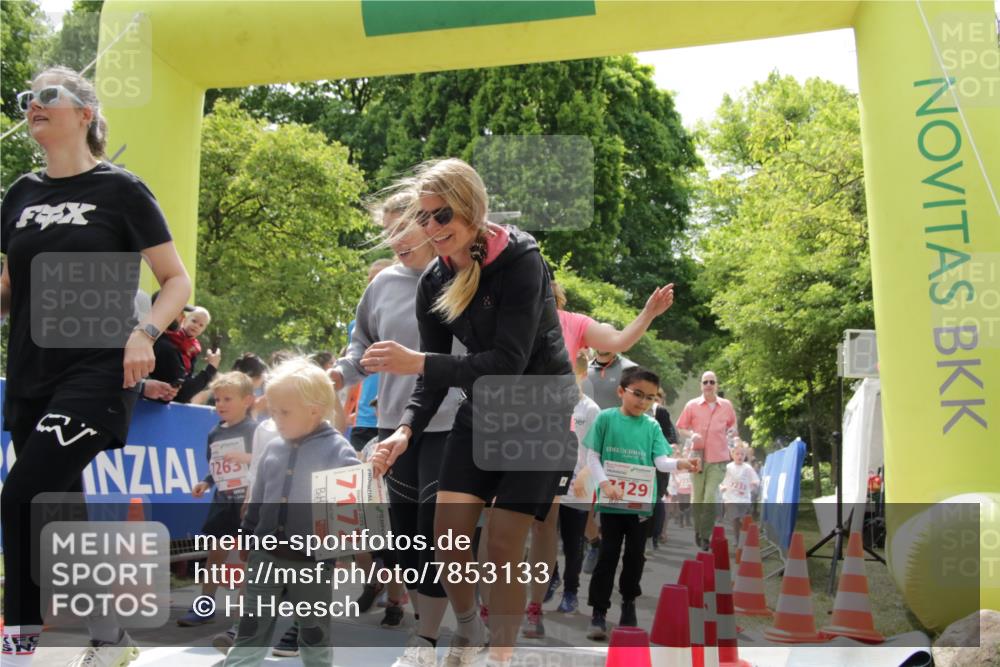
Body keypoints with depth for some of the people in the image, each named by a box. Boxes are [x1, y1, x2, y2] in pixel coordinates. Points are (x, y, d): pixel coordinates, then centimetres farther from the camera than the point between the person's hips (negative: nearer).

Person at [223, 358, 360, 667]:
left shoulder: (338, 450, -11)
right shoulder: (273, 449, 6)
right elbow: (258, 498, 15)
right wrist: (246, 534, 19)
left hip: (313, 560, -4)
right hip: (266, 554, 4)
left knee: (315, 635, 11)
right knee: (250, 632, 8)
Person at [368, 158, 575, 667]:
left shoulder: (520, 261, -22)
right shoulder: (433, 282, -3)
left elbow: (508, 362, -29)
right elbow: (434, 374, -2)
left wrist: (417, 361, -37)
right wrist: (407, 430, -20)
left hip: (541, 413, -5)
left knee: (501, 548, -7)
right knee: (447, 537, -1)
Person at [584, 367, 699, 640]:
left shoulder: (652, 426, 2)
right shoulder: (606, 418, -4)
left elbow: (661, 461, -5)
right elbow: (592, 457, -3)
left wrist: (681, 463, -26)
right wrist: (605, 483, -17)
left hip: (642, 502, 2)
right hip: (611, 501, -2)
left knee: (635, 556, 11)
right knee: (608, 555, 2)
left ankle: (629, 604, 30)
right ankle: (599, 613, 9)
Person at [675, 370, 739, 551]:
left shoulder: (726, 406, 6)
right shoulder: (692, 405, 2)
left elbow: (733, 425, 22)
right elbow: (680, 428, 8)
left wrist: (731, 432, 1)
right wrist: (691, 435, -11)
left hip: (719, 458, 0)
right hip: (698, 456, 0)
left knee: (711, 498, -10)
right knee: (698, 497, 7)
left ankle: (706, 536, 1)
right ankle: (698, 532, 25)